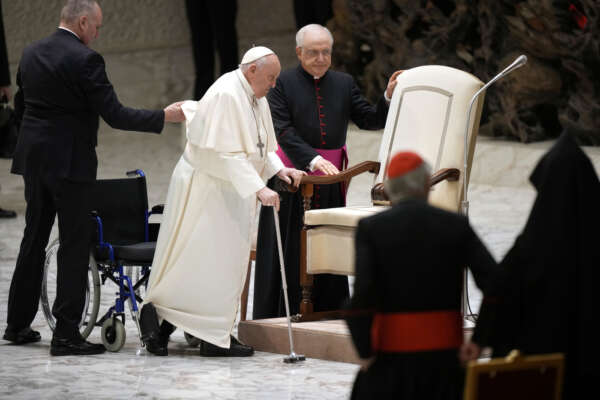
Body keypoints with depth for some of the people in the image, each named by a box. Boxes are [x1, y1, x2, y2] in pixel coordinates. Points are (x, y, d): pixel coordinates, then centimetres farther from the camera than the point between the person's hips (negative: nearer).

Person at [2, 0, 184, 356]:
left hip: (34, 159, 7)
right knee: (75, 245, -2)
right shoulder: (85, 60, -16)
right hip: (71, 162, -7)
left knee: (34, 239, 17)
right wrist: (164, 117, -9)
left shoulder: (31, 54, 6)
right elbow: (115, 115, -17)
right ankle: (66, 334, -4)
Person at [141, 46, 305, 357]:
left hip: (231, 191, 10)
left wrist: (278, 169, 1)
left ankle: (217, 337, 8)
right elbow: (227, 152, -25)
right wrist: (258, 188, -29)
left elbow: (261, 147, 19)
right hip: (204, 187, -9)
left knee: (225, 261, 7)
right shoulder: (225, 95, -19)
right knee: (193, 259, -7)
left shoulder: (256, 98, 10)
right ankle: (153, 314, 3)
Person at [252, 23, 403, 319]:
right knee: (289, 253, -2)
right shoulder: (283, 84, -2)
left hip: (330, 178, 4)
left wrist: (389, 97, -12)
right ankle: (280, 322, 3)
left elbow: (371, 120, 6)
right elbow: (284, 131, -11)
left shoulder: (344, 83, 10)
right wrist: (313, 160, -25)